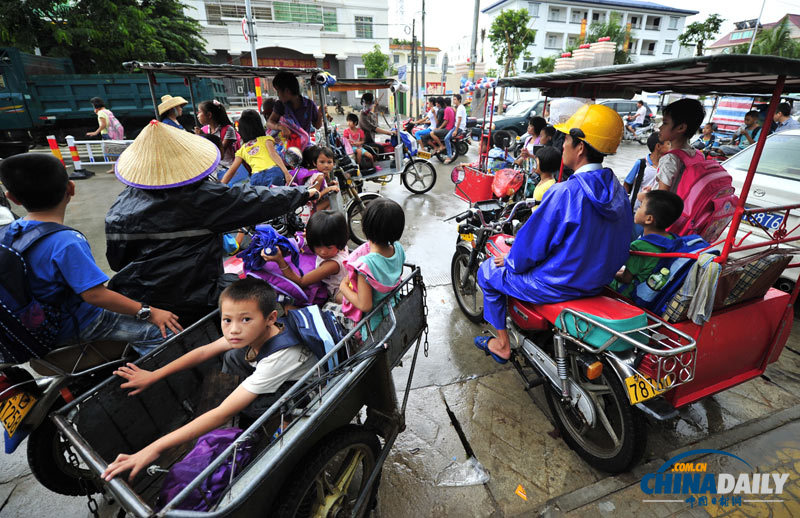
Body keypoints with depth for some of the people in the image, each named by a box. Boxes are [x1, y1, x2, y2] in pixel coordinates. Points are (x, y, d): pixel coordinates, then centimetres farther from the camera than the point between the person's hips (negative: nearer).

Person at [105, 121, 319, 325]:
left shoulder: (121, 206, -3)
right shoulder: (205, 197, -15)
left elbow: (115, 260, 4)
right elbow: (259, 201, -8)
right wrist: (305, 192, 5)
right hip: (193, 305, -5)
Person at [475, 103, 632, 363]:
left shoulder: (564, 192, -27)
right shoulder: (618, 191, -1)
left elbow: (532, 246, -22)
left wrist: (511, 262, -1)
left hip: (558, 286, -8)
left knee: (487, 272, 10)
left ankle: (503, 345, 21)